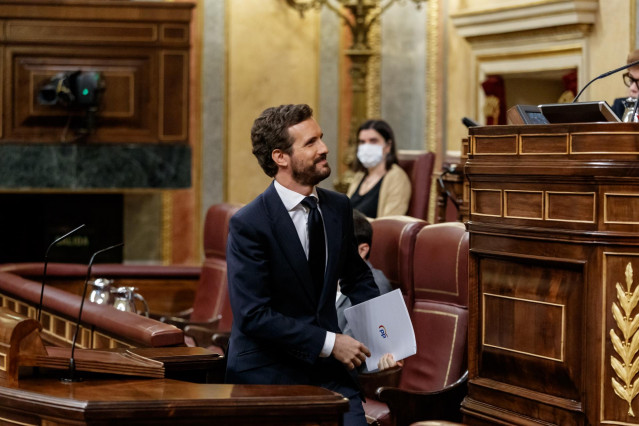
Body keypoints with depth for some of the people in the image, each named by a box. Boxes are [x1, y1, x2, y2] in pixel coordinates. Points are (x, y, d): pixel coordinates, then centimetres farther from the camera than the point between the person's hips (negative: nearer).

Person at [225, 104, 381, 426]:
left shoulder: (338, 208, 4)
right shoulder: (248, 225, -15)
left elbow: (357, 277, 20)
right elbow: (253, 314, -20)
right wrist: (328, 343, -20)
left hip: (329, 369, 5)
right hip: (268, 373, -5)